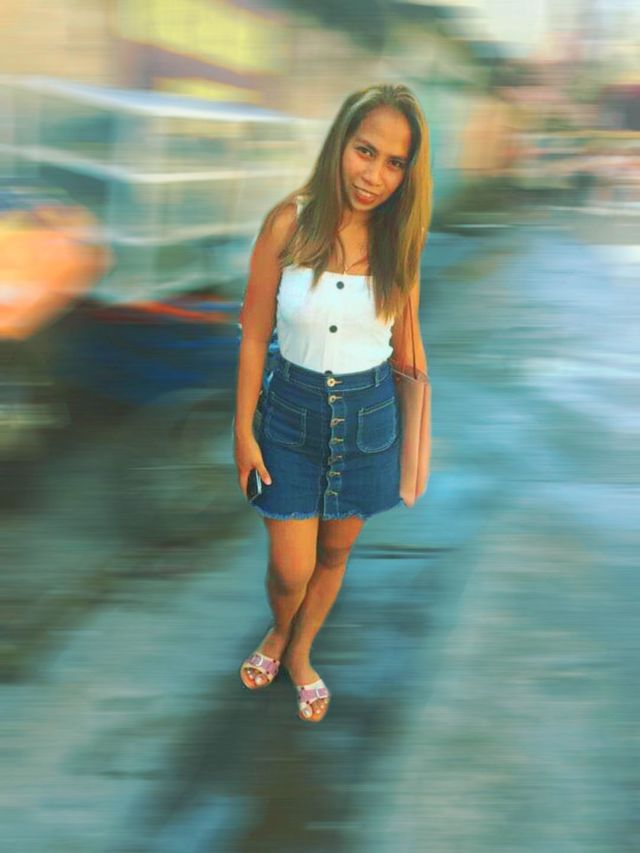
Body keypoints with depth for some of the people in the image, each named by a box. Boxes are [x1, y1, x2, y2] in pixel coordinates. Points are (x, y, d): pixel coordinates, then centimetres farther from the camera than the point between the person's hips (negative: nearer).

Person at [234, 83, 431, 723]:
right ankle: (279, 631, 42)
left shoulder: (399, 238, -10)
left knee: (335, 554, 18)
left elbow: (407, 340, 2)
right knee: (290, 569, 5)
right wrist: (243, 430, -4)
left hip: (369, 413, 2)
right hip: (293, 410, -2)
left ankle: (300, 653, 46)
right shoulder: (288, 224, -16)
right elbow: (255, 334, -8)